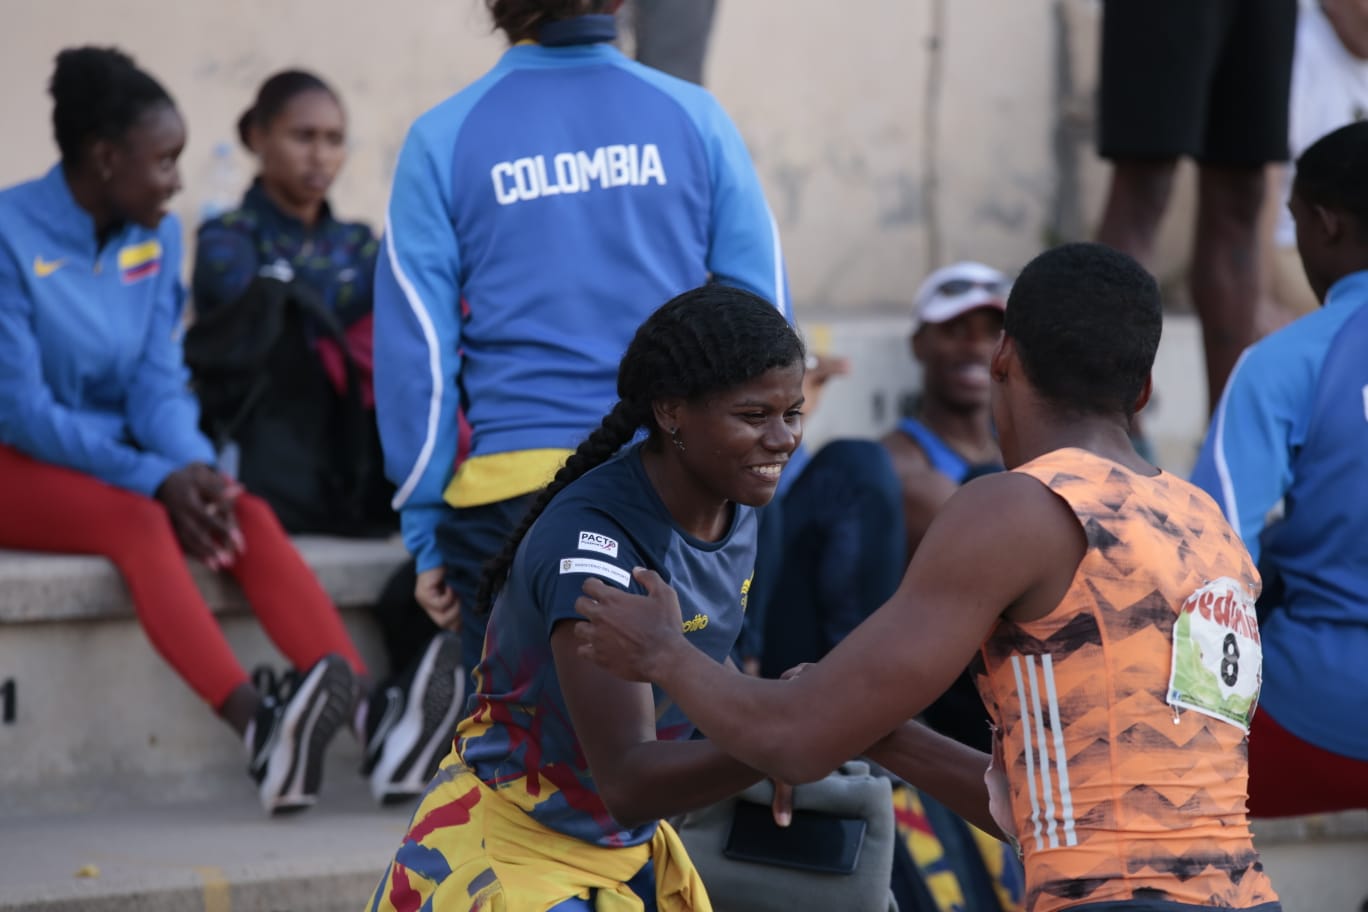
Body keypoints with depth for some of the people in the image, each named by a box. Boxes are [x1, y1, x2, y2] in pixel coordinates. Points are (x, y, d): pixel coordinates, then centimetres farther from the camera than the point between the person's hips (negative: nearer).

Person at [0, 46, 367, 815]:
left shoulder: (156, 237, 5)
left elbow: (158, 384, 3)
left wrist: (195, 467, -19)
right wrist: (157, 478, -25)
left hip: (116, 456, 6)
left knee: (247, 512, -23)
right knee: (137, 523, -35)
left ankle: (368, 708, -42)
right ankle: (256, 724, -55)